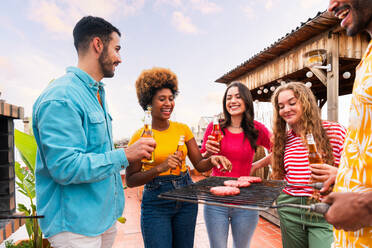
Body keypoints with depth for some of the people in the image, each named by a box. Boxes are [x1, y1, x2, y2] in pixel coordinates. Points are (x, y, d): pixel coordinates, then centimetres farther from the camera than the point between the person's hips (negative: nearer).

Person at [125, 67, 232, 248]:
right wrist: (160, 168, -23)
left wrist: (212, 160, -19)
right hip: (156, 204, -4)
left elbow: (199, 164, 3)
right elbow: (130, 180, -9)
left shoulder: (183, 129, 2)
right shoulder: (140, 136, -9)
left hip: (186, 199, 4)